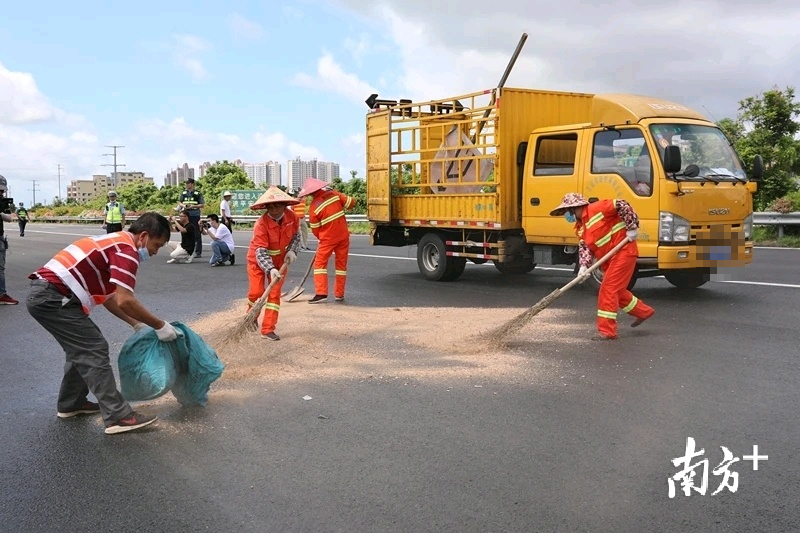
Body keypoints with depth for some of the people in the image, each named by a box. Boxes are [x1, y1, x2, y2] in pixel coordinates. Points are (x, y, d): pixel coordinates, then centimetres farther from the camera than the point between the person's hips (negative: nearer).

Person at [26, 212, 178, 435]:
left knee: (82, 347, 21)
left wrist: (137, 324, 25)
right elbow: (125, 301, -19)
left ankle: (71, 403, 32)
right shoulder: (126, 250, -10)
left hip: (44, 294, 10)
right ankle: (117, 416, -9)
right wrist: (160, 326, -9)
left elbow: (108, 297, 25)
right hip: (53, 297, -10)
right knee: (94, 350, -9)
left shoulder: (115, 243, 21)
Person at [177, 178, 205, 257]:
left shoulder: (198, 194, -1)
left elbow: (202, 205, -3)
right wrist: (183, 205, -5)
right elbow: (179, 202, 17)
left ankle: (198, 252, 1)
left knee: (197, 235, -3)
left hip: (195, 216, -4)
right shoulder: (183, 193, 12)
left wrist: (193, 206, -16)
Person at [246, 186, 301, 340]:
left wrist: (292, 251, -12)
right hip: (258, 260, -3)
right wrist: (271, 269, -47)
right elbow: (261, 252, -34)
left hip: (279, 260, 4)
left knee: (275, 293, -3)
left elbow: (296, 235, 4)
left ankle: (268, 330, 2)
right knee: (256, 292, -7)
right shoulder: (261, 224, -30)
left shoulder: (291, 216, -16)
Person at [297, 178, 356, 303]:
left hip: (328, 238, -4)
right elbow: (351, 202, 1)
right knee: (341, 264, 11)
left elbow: (315, 229, -1)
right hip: (343, 235, 4)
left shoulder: (313, 207, -10)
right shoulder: (333, 194, -4)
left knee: (320, 263, 6)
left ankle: (321, 293, -5)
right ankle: (339, 294, 16)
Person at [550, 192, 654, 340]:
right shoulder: (580, 228, 10)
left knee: (608, 290, -11)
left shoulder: (597, 209, -16)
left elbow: (622, 205, -19)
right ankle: (644, 311, 39)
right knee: (617, 291, 19)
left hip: (623, 252, -9)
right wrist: (584, 267, -13)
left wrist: (632, 227, -18)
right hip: (608, 259, 9)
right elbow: (584, 248, 3)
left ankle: (606, 330, -7)